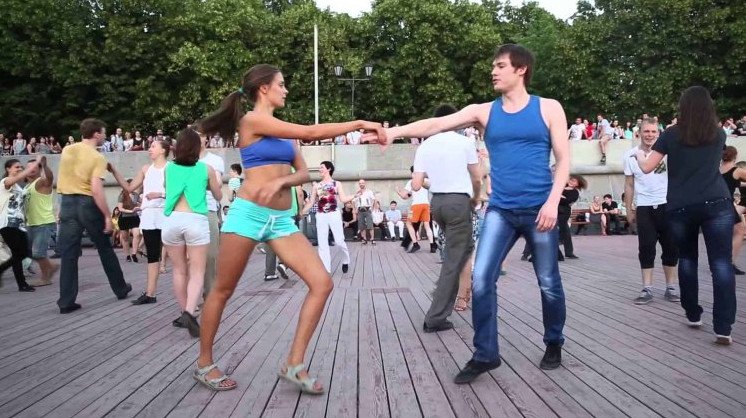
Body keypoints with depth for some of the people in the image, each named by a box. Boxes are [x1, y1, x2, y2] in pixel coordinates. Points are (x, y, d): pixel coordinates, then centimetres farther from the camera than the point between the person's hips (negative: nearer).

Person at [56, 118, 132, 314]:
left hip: (67, 203, 4)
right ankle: (121, 289, 27)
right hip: (88, 204, -4)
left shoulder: (66, 150, 6)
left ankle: (66, 302, 2)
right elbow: (96, 190, -21)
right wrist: (107, 216, -16)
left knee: (68, 254, 4)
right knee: (105, 249, 13)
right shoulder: (97, 157, -12)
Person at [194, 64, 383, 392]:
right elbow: (311, 133, -14)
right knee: (223, 290, 7)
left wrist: (281, 182, -16)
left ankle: (294, 365, 0)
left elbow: (303, 172, 7)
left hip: (281, 219, 7)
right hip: (249, 214, -7)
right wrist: (359, 124, -10)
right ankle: (204, 364, 25)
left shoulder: (283, 130, 16)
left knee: (322, 283, -6)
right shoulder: (252, 120, -7)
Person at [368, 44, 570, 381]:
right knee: (481, 281, -7)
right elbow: (436, 124, -7)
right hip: (500, 211, 2)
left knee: (549, 284, 9)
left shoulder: (548, 108, 2)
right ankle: (485, 354, 5)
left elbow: (563, 160, 0)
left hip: (539, 210, -2)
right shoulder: (484, 111, 6)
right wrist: (394, 132, -20)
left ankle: (554, 344, 31)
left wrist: (553, 201, -13)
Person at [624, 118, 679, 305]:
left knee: (670, 247, 3)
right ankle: (647, 289, 1)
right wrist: (629, 210, 6)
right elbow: (629, 185, 7)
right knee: (646, 248, -1)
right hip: (644, 207, 0)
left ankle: (671, 288, 12)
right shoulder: (630, 156, 2)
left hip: (666, 205, 0)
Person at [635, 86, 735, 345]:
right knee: (721, 263, -4)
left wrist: (639, 154, 24)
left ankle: (693, 315, 25)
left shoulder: (672, 135, 4)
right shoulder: (719, 135, 11)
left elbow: (647, 167, 4)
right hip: (717, 204, 0)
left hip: (680, 208, 0)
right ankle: (723, 328, -12)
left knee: (687, 259, 18)